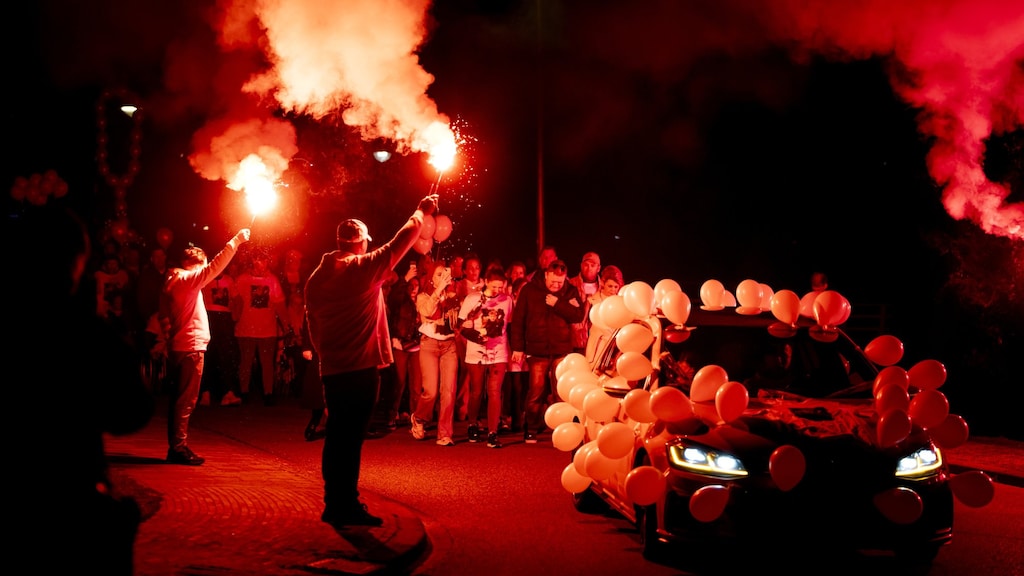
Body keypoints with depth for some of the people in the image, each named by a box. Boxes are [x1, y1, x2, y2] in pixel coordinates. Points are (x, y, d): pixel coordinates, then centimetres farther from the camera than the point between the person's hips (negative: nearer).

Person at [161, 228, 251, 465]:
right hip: (191, 346, -10)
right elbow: (214, 267, -20)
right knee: (186, 399, -7)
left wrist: (169, 337, 20)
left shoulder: (172, 282, 17)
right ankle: (179, 447, -5)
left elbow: (164, 317, 19)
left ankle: (175, 446, 17)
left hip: (178, 346, 10)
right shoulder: (187, 279, -10)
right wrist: (236, 241, -18)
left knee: (179, 398, 12)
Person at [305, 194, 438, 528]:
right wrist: (421, 213, 16)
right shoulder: (365, 267, -8)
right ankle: (346, 506, 4)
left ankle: (335, 503, 22)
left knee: (338, 435, 14)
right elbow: (400, 243, 2)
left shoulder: (316, 277, 10)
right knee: (351, 438, -2)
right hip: (361, 367, -7)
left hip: (331, 369, 7)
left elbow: (312, 323, 15)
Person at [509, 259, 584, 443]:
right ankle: (531, 431, 14)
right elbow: (518, 319, 0)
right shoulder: (529, 290, 0)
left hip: (562, 351, 1)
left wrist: (557, 304, -15)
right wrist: (518, 347, -3)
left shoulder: (571, 292, 5)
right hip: (537, 350, -1)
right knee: (536, 392, 1)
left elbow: (579, 315, -7)